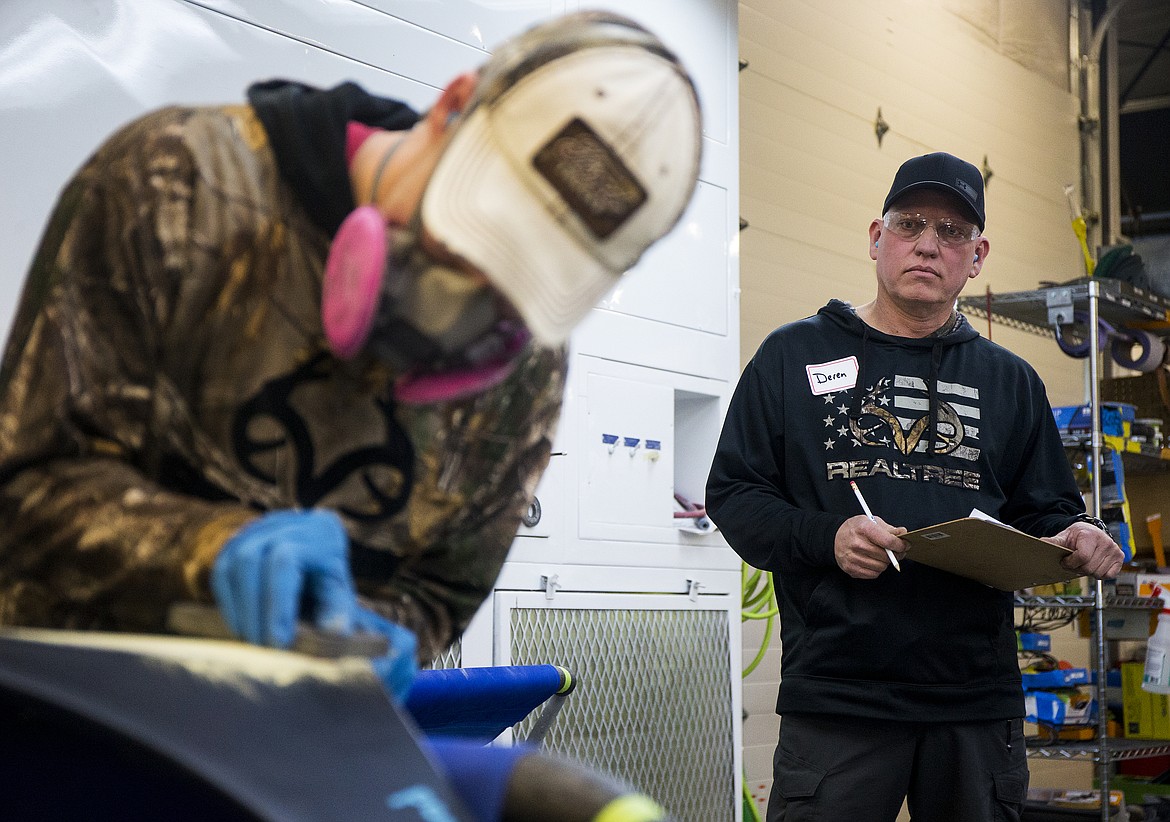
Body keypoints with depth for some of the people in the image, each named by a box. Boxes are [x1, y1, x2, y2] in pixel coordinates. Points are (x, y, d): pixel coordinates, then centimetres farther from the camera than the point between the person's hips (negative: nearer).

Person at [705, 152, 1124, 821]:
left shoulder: (1010, 381, 16)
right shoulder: (794, 356, 7)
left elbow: (1047, 511, 18)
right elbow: (731, 492, 4)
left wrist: (1076, 540, -7)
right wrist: (824, 538, -13)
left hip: (979, 699, 3)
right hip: (836, 697, -3)